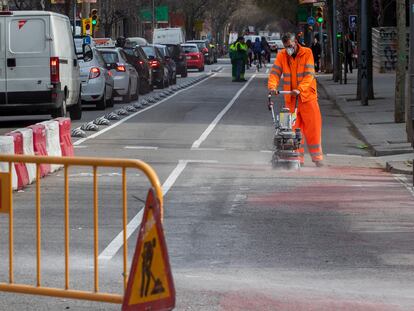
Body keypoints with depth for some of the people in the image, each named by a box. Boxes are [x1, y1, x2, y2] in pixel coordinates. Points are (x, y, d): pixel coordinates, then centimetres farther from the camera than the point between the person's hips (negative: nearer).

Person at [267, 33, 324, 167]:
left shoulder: (307, 53, -4)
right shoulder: (282, 55, 4)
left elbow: (309, 74, -13)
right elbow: (275, 72, -4)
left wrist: (300, 89, -28)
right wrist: (272, 86, -25)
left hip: (307, 96, -2)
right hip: (290, 98, 2)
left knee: (313, 127, -1)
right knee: (293, 128, 2)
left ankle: (317, 157, 8)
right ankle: (298, 158, 7)